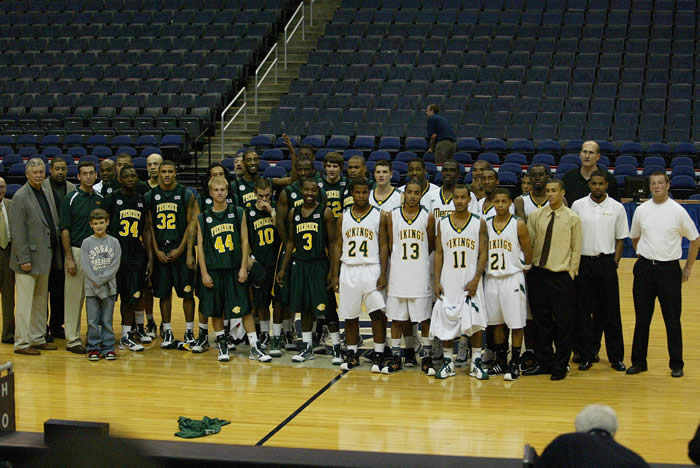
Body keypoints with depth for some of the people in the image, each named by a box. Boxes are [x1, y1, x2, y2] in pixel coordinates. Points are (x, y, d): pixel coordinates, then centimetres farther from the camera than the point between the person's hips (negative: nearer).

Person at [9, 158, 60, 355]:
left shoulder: (46, 193, 12)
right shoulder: (20, 197, -11)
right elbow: (17, 231, -15)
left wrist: (53, 252, 10)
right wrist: (24, 259, -18)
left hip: (44, 257, 8)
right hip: (29, 258, -8)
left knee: (41, 301, 14)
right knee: (25, 302, -3)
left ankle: (38, 339, 22)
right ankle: (22, 343, 3)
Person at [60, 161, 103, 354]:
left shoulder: (100, 199, 9)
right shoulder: (71, 199, -5)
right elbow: (65, 230, -7)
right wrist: (69, 258, -13)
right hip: (77, 252, -5)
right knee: (74, 297, 0)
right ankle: (72, 339, 5)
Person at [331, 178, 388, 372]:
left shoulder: (379, 216, 1)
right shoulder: (344, 217, 9)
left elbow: (383, 246, -2)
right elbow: (338, 246, 10)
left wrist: (383, 274, -10)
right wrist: (335, 275, 5)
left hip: (371, 270, -3)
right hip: (348, 271, 3)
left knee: (377, 312, -9)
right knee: (350, 316, 7)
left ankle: (378, 355, -1)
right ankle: (352, 354, 18)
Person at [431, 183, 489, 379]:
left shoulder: (479, 223, 1)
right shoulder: (442, 223, 5)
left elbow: (483, 253, -2)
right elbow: (439, 253, 6)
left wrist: (476, 279, -12)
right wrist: (436, 281, -1)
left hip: (471, 281, -2)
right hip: (448, 280, 2)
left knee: (475, 322, -2)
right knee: (445, 322, 4)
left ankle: (476, 363, 8)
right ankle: (448, 362, 16)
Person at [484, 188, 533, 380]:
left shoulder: (519, 225, -6)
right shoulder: (486, 224, 6)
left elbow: (528, 252, 0)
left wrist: (521, 267, 5)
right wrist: (484, 270, 5)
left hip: (513, 278, -4)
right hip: (491, 278, 4)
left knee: (516, 323, -2)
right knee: (497, 322, 11)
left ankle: (515, 364, 4)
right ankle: (500, 361, 20)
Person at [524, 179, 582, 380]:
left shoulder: (572, 218, -2)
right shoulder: (536, 216, 5)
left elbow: (576, 249, 0)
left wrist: (571, 273, -4)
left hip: (561, 276, -3)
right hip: (538, 274, 3)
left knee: (563, 323, 1)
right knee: (541, 321, 10)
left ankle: (560, 366, 11)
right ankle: (543, 362, 21)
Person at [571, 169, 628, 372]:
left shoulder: (617, 208, 3)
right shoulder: (578, 206, 2)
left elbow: (620, 239, 7)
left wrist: (614, 263, -2)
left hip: (606, 262, 0)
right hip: (583, 262, 0)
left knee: (610, 311, 3)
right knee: (583, 311, 2)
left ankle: (616, 357, 11)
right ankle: (586, 355, 11)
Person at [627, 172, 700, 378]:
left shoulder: (678, 211, -4)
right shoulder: (641, 210, 3)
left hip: (669, 269, -2)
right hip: (645, 268, 2)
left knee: (672, 319, 2)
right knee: (642, 318, 7)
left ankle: (676, 364, 11)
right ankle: (638, 361, 16)